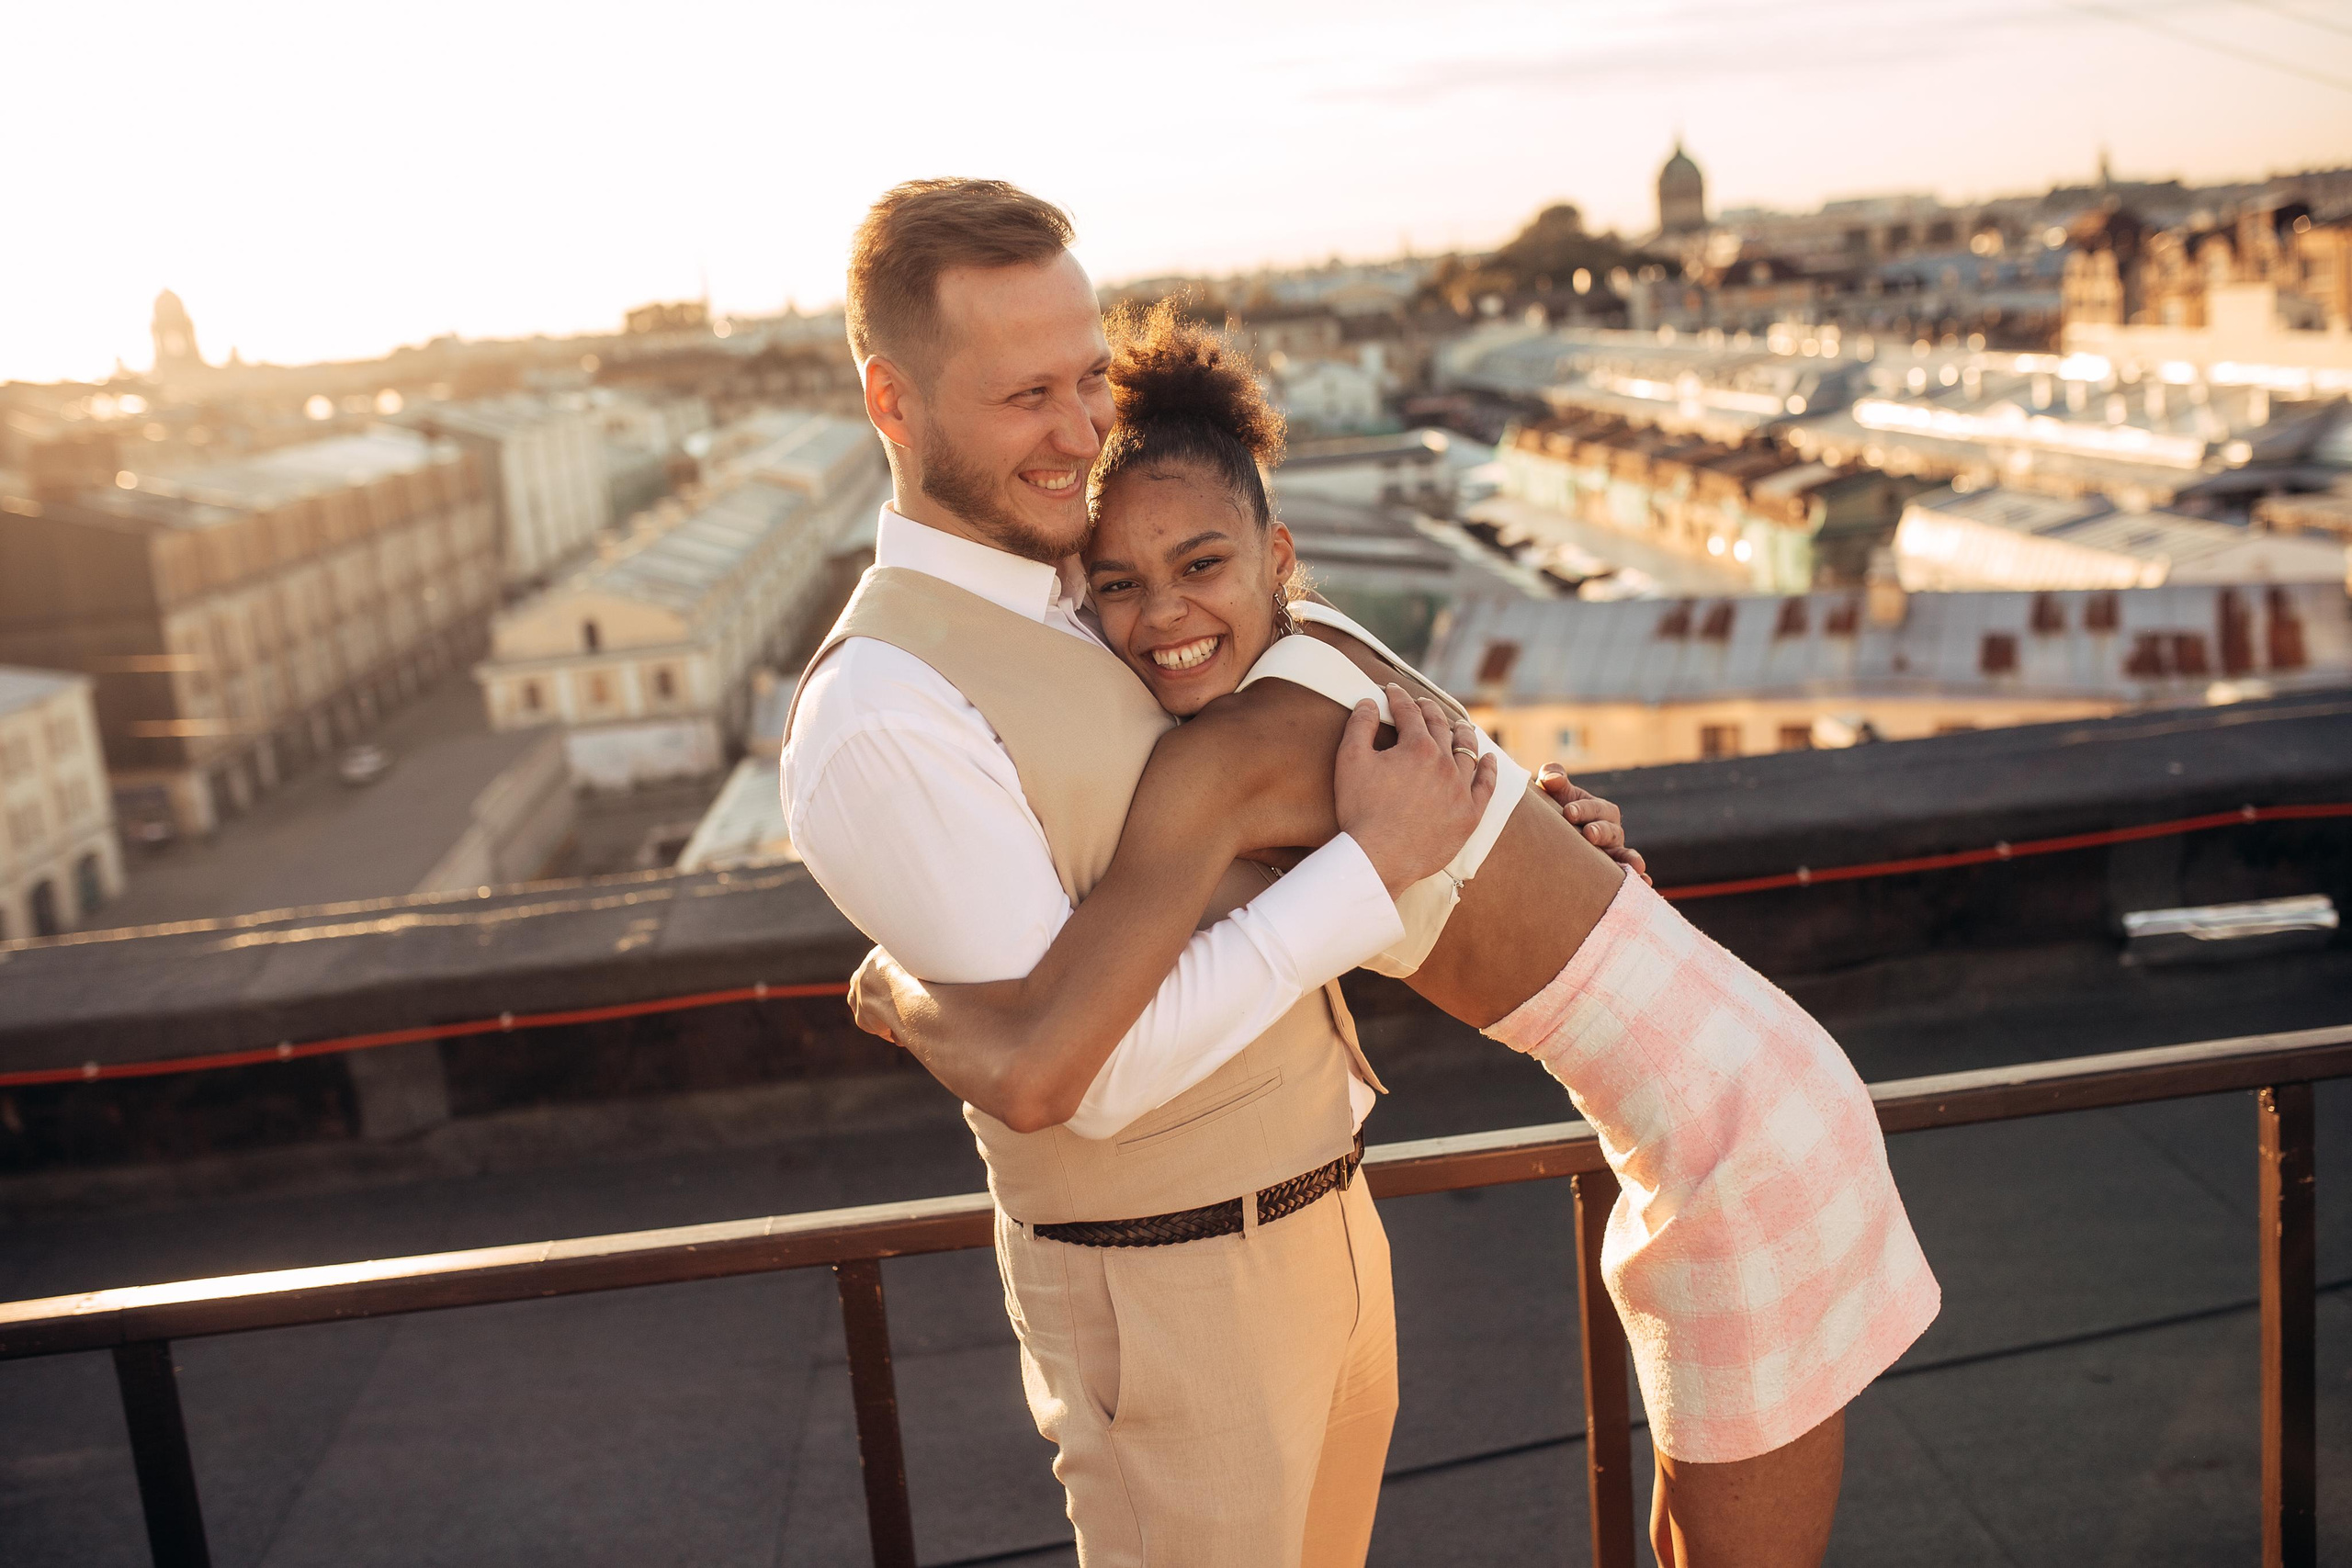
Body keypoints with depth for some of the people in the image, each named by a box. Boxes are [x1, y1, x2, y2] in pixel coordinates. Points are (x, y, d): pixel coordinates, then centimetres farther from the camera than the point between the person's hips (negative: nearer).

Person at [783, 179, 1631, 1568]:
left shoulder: (1084, 599, 3)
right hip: (1167, 1295, -8)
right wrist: (1374, 867, -25)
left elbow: (1277, 808, 19)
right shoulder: (883, 718, -27)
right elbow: (1084, 1073, -28)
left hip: (1316, 1216, 9)